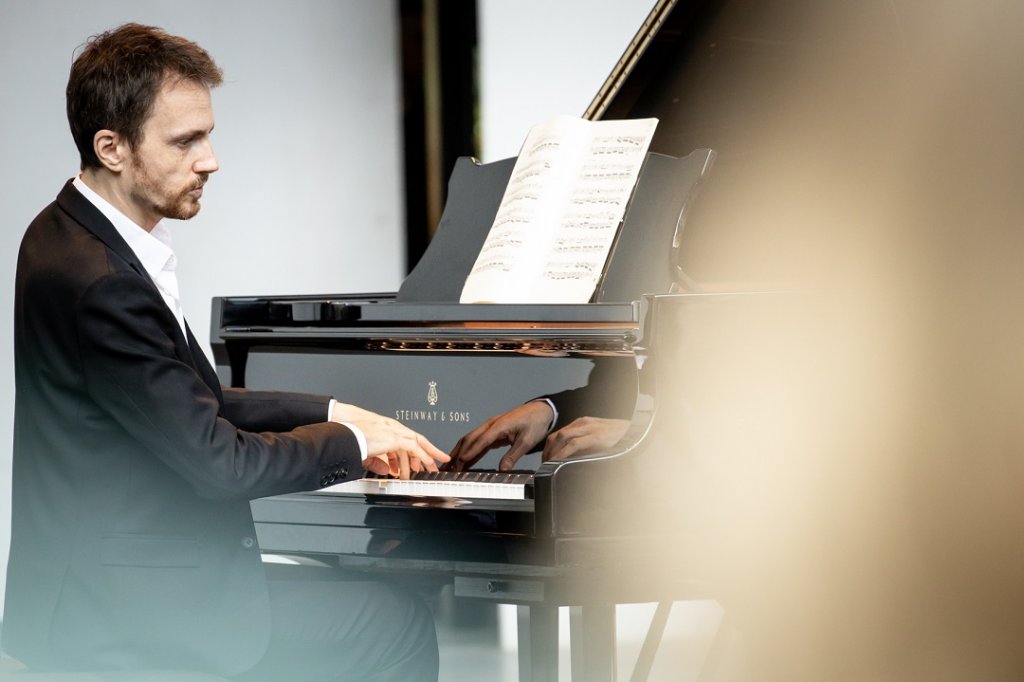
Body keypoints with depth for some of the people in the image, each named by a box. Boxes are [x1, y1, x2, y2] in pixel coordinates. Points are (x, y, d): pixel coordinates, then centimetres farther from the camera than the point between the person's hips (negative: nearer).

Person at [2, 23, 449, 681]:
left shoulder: (80, 237, 8)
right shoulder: (95, 283, -24)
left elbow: (194, 404, 18)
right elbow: (218, 461, -21)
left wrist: (330, 412, 10)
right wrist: (353, 442, -6)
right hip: (111, 612, -10)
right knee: (399, 624, -6)